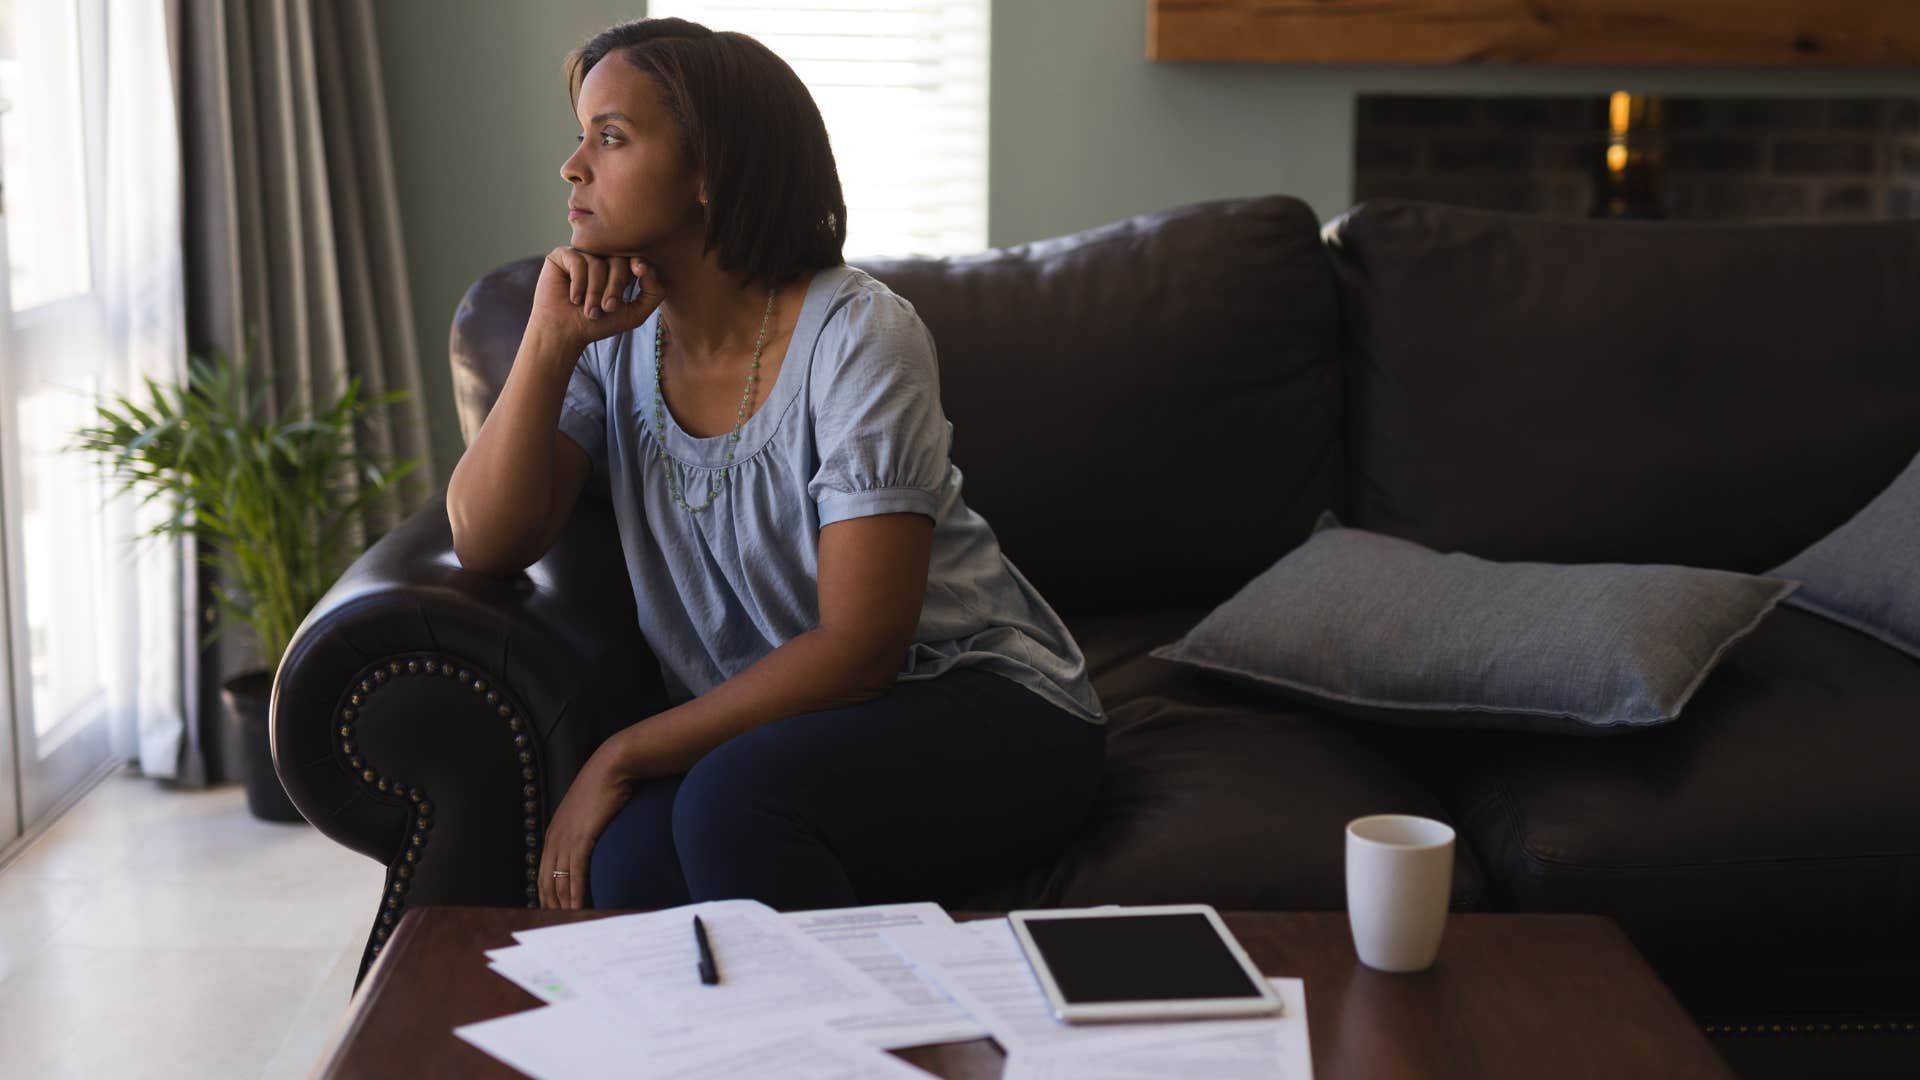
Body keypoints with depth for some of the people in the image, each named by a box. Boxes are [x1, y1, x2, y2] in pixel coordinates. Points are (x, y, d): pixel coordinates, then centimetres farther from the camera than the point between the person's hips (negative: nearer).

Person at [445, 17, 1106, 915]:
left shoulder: (857, 335, -16)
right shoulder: (614, 340, 4)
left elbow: (860, 648, -19)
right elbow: (486, 543, -5)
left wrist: (621, 756, -19)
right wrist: (550, 338, -15)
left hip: (978, 710, -4)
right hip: (766, 727, 4)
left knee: (735, 802, -34)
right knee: (629, 861, -29)